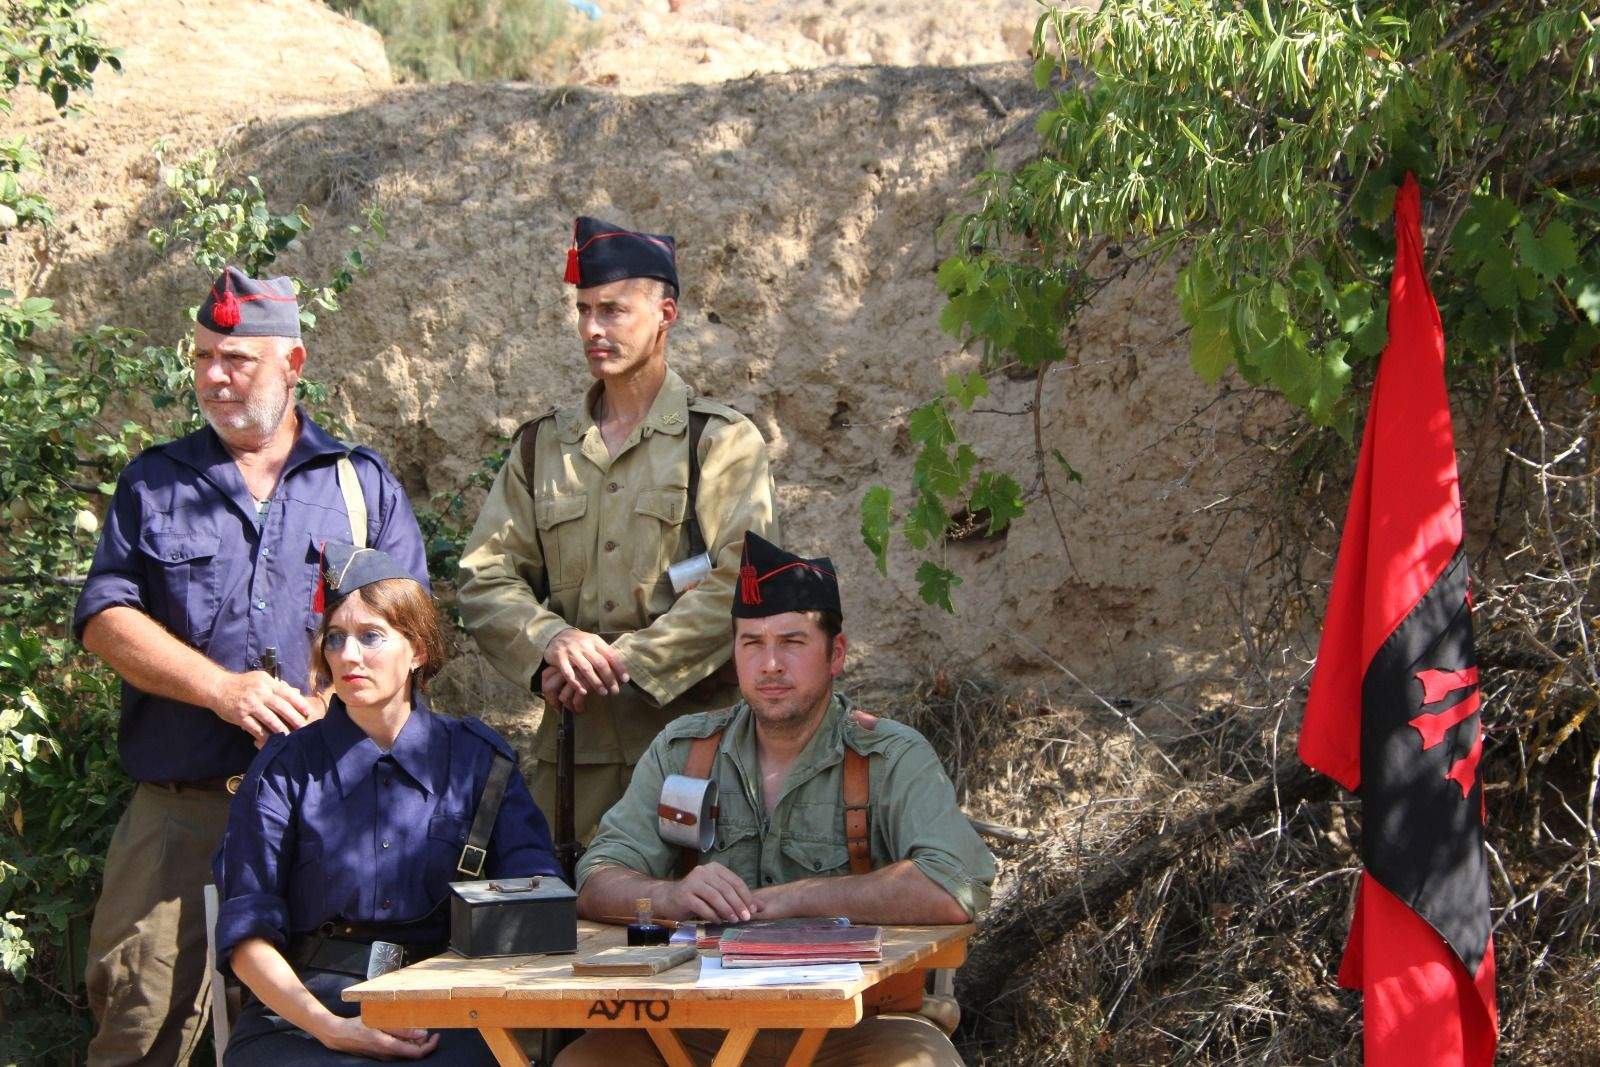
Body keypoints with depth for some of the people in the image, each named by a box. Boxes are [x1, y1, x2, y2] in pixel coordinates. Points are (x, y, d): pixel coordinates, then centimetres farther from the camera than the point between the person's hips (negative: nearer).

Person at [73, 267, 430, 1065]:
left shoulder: (364, 484, 13)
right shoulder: (154, 483, 14)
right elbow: (106, 618, 3)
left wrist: (328, 709, -12)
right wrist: (222, 688, -11)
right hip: (176, 808, 0)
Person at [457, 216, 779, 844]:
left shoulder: (722, 440, 2)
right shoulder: (542, 445, 15)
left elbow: (742, 585, -10)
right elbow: (483, 579, 8)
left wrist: (626, 662, -16)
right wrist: (552, 642, -12)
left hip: (690, 733, -3)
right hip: (571, 744, 4)